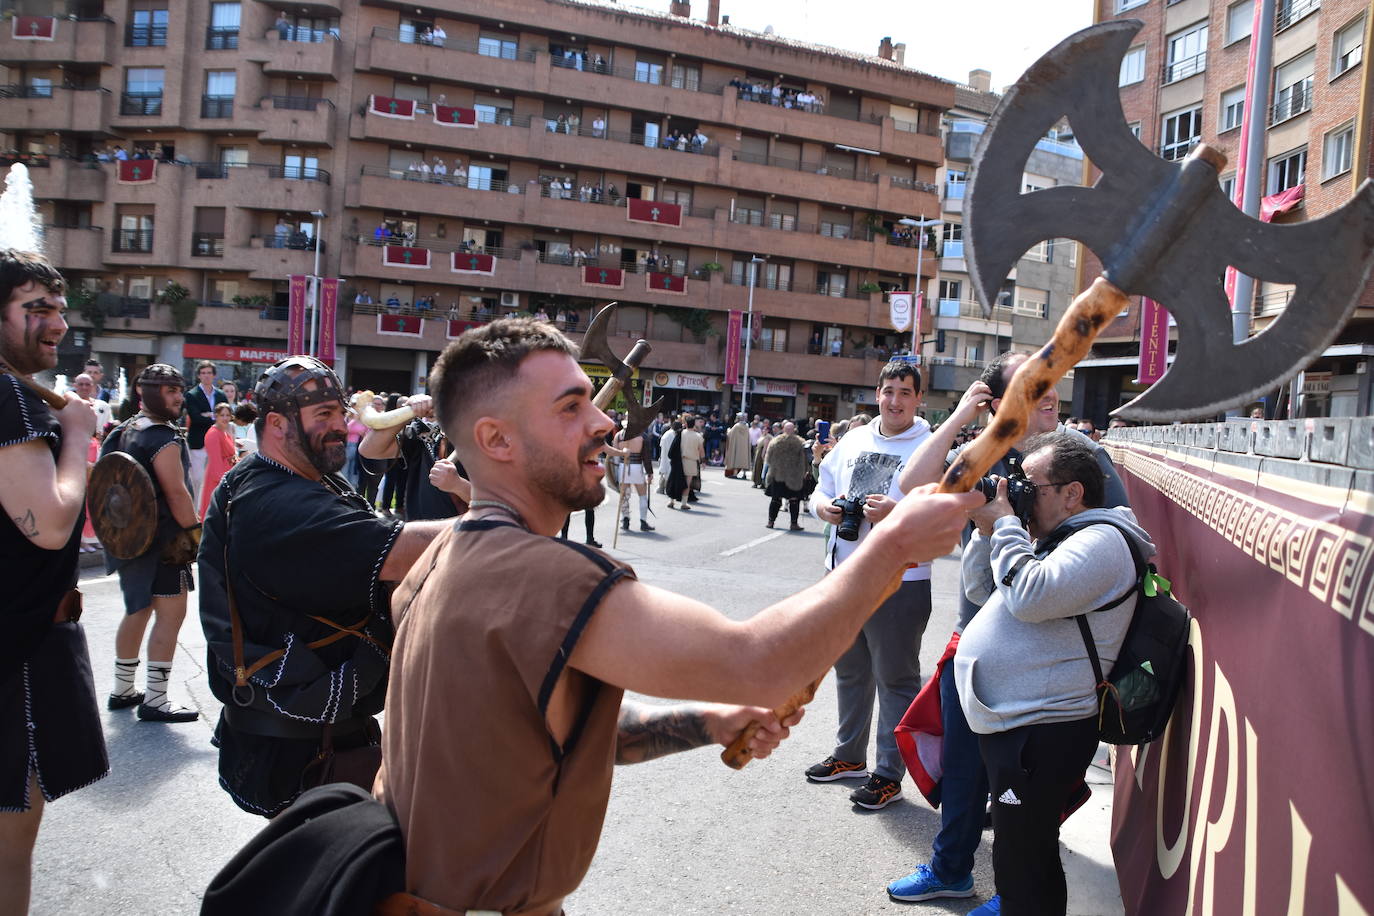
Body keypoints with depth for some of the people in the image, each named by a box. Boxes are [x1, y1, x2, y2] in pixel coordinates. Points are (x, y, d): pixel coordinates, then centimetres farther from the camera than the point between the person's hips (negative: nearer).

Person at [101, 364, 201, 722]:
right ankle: (155, 700, -4)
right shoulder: (162, 436, -16)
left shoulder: (122, 432, 13)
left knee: (138, 611, 19)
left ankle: (122, 689, 29)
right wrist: (196, 533, -12)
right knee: (170, 614, -6)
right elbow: (176, 492, -20)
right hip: (163, 539, -10)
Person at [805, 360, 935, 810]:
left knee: (896, 678, 3)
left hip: (898, 581, -7)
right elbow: (822, 488, 17)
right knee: (849, 670, 20)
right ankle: (849, 755, 36)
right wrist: (825, 507, -4)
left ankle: (889, 773, 15)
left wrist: (897, 513, -28)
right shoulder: (853, 440, 11)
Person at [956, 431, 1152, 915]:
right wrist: (988, 529, 7)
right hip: (1011, 724, 10)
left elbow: (1029, 597, -28)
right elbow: (979, 590, 20)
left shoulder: (1101, 542, -13)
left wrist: (1004, 525, -16)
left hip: (1039, 735, -10)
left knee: (1021, 868, -1)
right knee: (1027, 860, 22)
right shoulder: (1049, 539, 17)